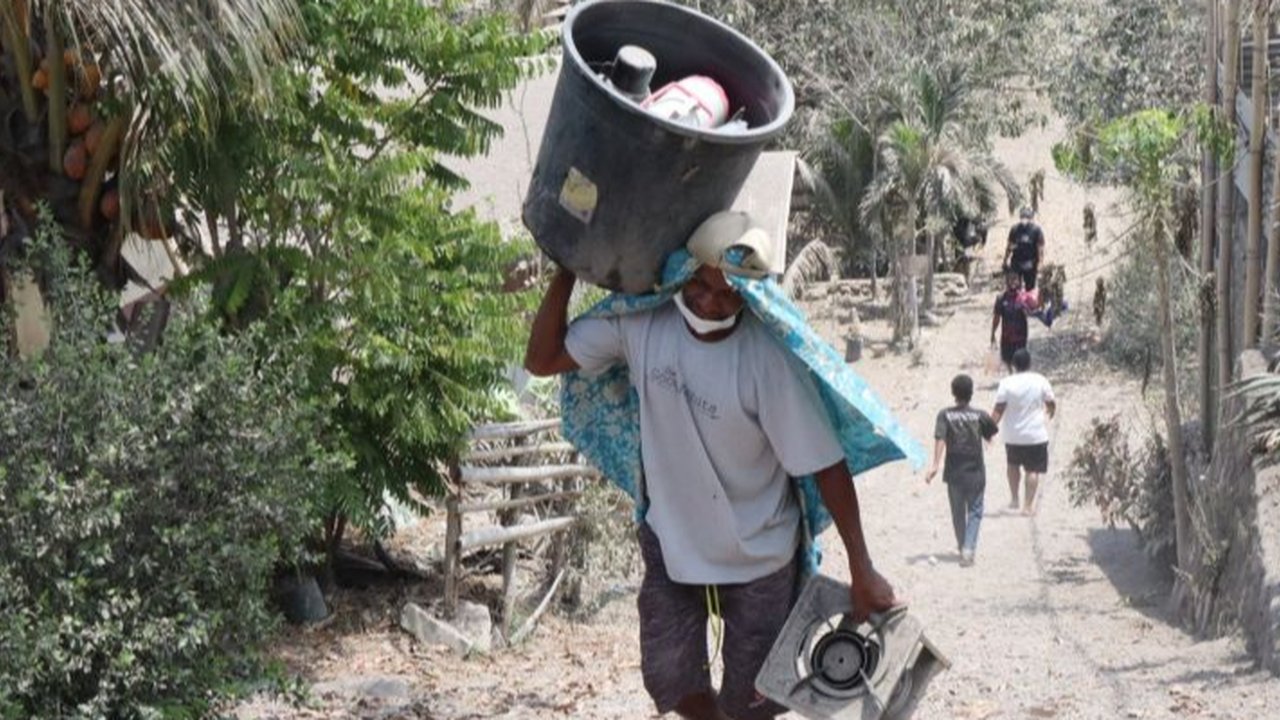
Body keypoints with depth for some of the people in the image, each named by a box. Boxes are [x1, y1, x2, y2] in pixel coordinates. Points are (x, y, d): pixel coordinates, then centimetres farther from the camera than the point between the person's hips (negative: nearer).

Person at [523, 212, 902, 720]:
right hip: (671, 540, 4)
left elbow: (826, 466, -23)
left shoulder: (767, 359, -29)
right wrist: (567, 273, -20)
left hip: (757, 556, -3)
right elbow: (542, 360, -8)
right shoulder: (640, 321, -17)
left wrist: (862, 570, -21)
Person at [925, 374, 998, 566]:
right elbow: (991, 435, 6)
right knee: (975, 511, 7)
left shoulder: (945, 415, -7)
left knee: (958, 512, 16)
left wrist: (935, 465, -24)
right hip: (976, 472, -1)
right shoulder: (980, 415, -7)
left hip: (954, 473, 1)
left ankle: (962, 547, 30)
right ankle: (968, 549, -10)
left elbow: (939, 439, -19)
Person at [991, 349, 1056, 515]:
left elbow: (999, 410, -12)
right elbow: (1051, 405, 4)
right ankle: (1028, 506, 3)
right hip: (1036, 435, -1)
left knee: (1013, 464, 23)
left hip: (1013, 436, 1)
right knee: (1032, 470, 6)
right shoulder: (1040, 381, -7)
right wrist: (1048, 415, 24)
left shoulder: (1006, 383, -11)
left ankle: (1014, 499, 23)